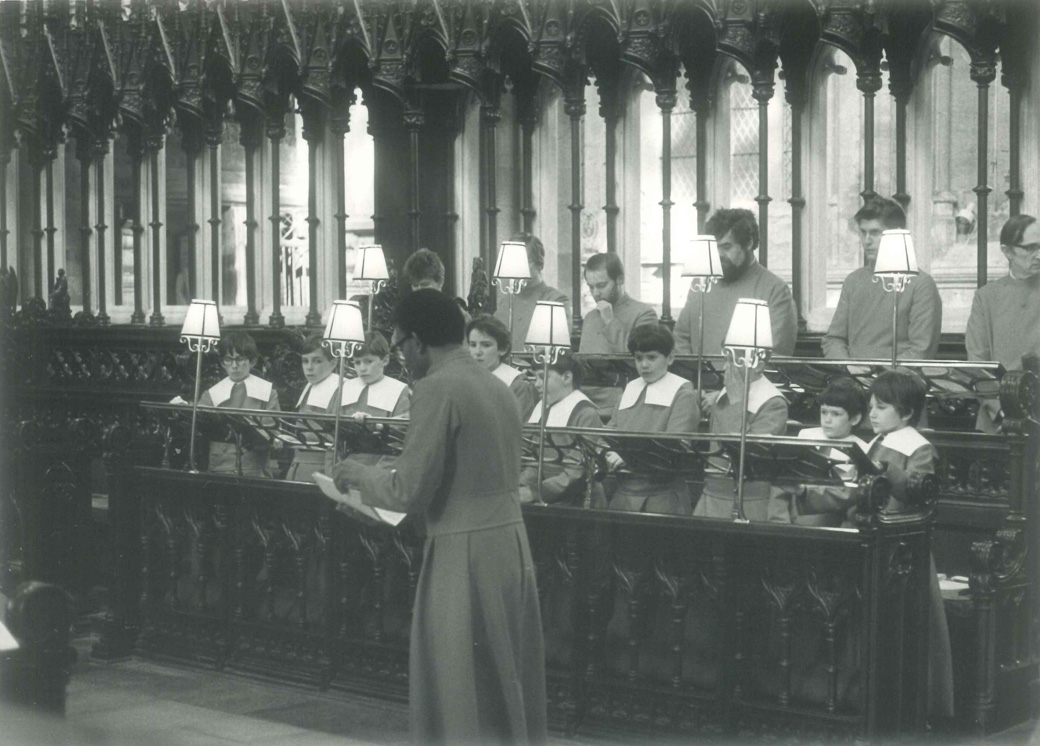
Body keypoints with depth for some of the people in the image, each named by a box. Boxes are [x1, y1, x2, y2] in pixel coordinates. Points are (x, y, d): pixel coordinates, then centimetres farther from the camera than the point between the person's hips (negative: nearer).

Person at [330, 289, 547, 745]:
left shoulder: (437, 387, -12)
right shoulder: (495, 386, 12)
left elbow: (411, 491, -14)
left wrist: (361, 476, 5)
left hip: (465, 558, -8)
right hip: (512, 547, 8)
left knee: (461, 702, 0)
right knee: (508, 689, 14)